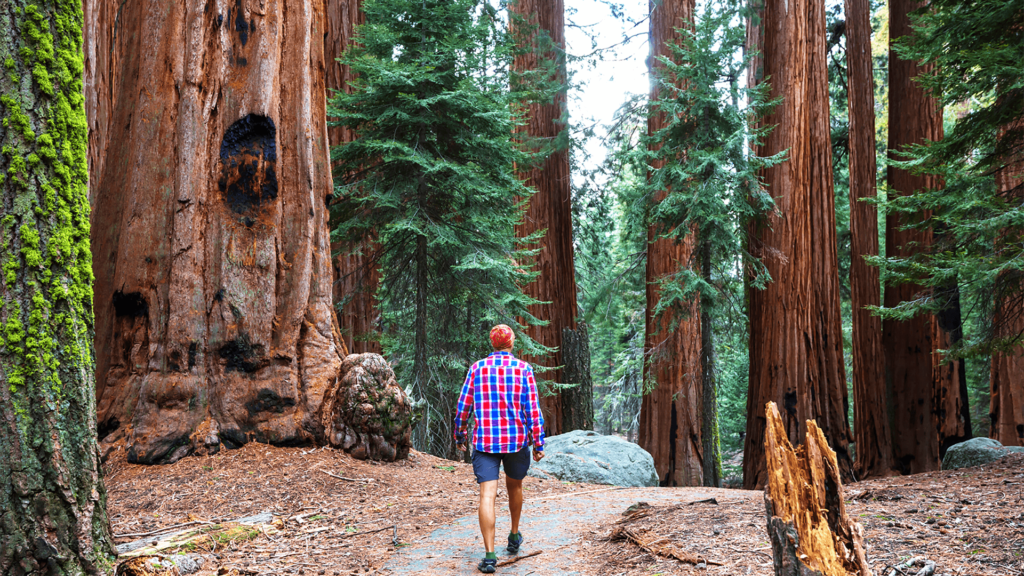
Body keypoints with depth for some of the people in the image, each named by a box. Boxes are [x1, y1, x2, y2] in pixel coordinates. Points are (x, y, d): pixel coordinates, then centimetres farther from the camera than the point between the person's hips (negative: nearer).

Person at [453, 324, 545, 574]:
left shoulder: (477, 368, 2)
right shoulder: (523, 369, -1)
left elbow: (463, 406, 4)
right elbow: (533, 408, -6)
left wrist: (459, 436, 17)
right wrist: (539, 443, -3)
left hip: (485, 441, -1)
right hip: (517, 440, 1)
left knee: (487, 495, -6)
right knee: (514, 486, 23)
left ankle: (490, 555, -13)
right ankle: (514, 536, 39)